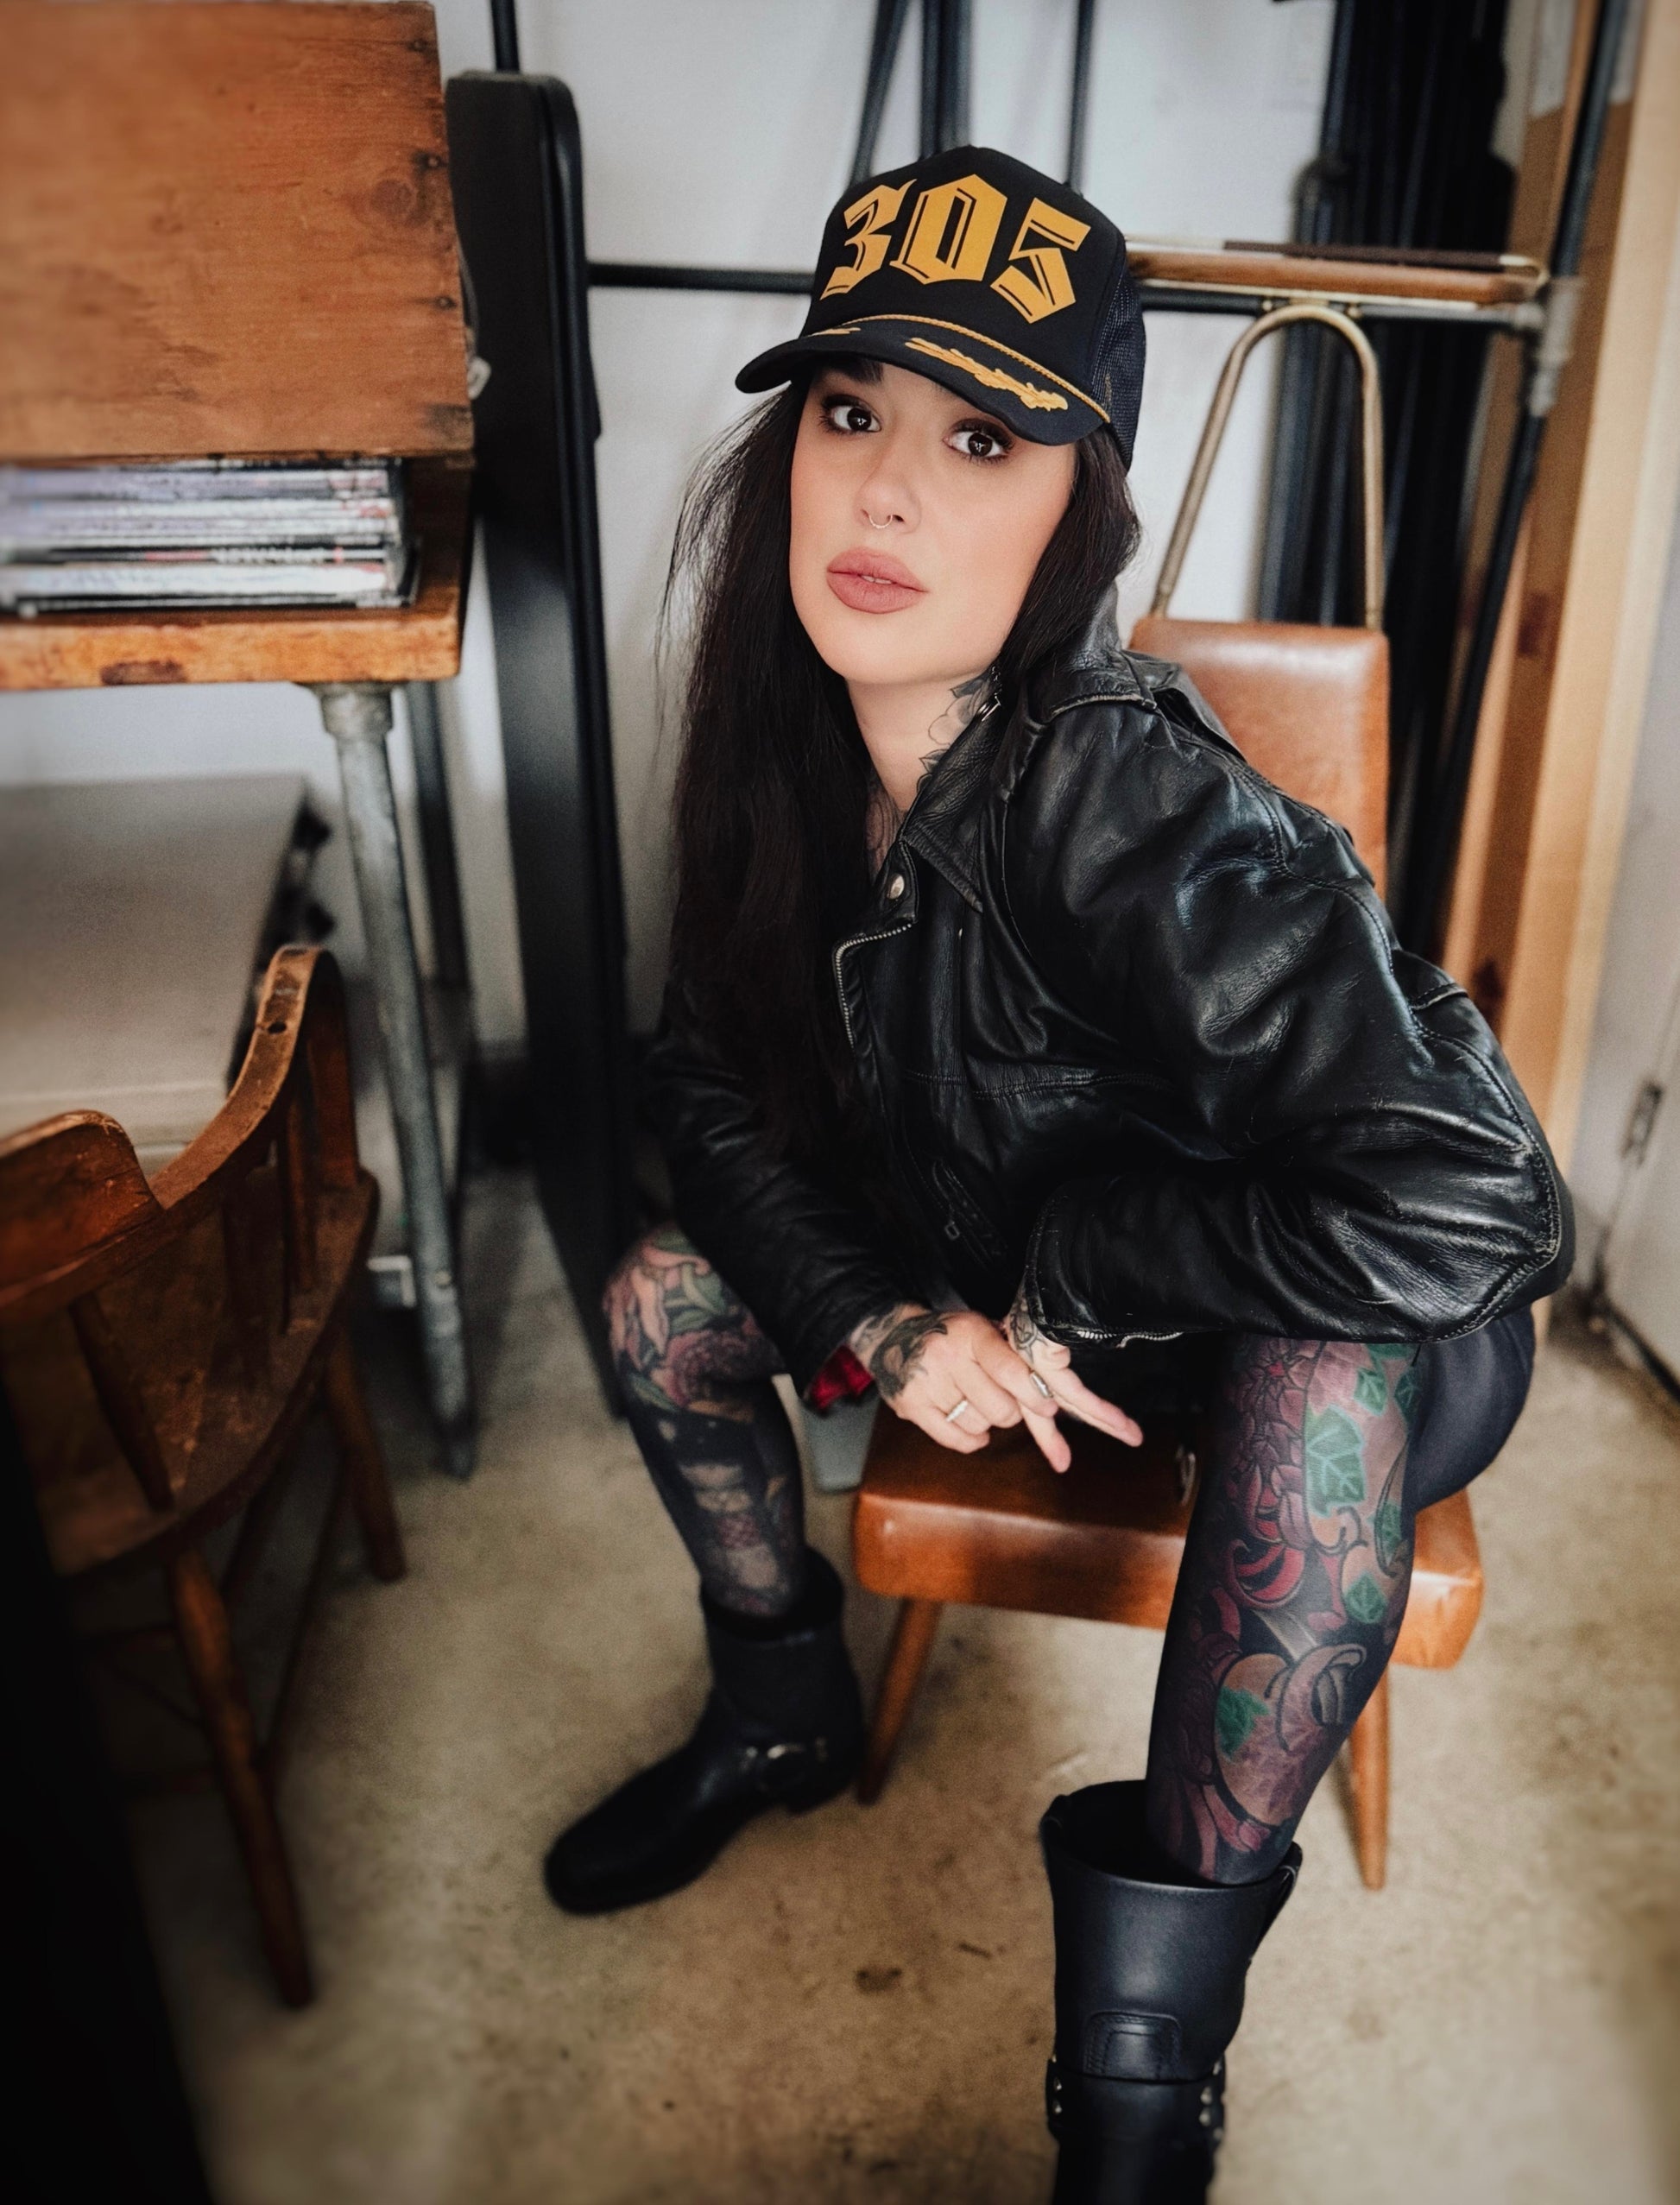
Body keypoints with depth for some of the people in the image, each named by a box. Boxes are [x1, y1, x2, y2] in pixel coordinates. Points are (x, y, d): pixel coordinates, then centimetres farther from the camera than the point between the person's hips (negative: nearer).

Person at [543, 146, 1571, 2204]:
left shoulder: (1131, 804, -35)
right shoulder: (789, 759, -14)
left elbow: (1468, 1207, -40)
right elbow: (707, 1074, -4)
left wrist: (1055, 1263, -27)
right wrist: (883, 1313, -20)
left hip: (1288, 1327, -5)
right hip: (981, 1263, 6)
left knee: (1332, 1380, -38)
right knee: (662, 1298, -2)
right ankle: (782, 1717, 24)